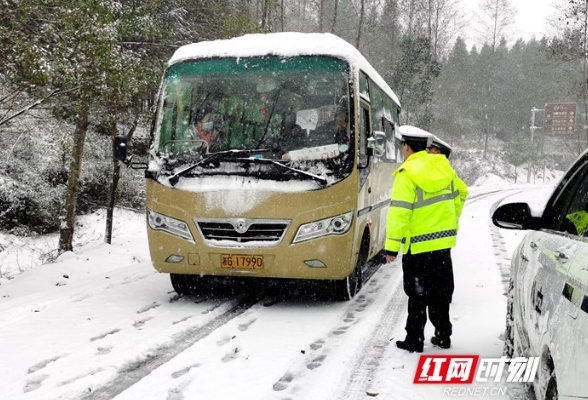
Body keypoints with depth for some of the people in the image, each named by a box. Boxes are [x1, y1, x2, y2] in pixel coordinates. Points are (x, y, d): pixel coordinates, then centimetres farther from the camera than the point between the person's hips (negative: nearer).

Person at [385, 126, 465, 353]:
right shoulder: (442, 166, 5)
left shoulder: (407, 174, -16)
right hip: (444, 240, 6)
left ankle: (414, 340, 10)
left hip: (418, 245, -6)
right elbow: (458, 196, 16)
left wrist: (392, 247, -18)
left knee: (417, 294, 4)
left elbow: (399, 213, -21)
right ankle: (443, 335, 26)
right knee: (441, 291, 17)